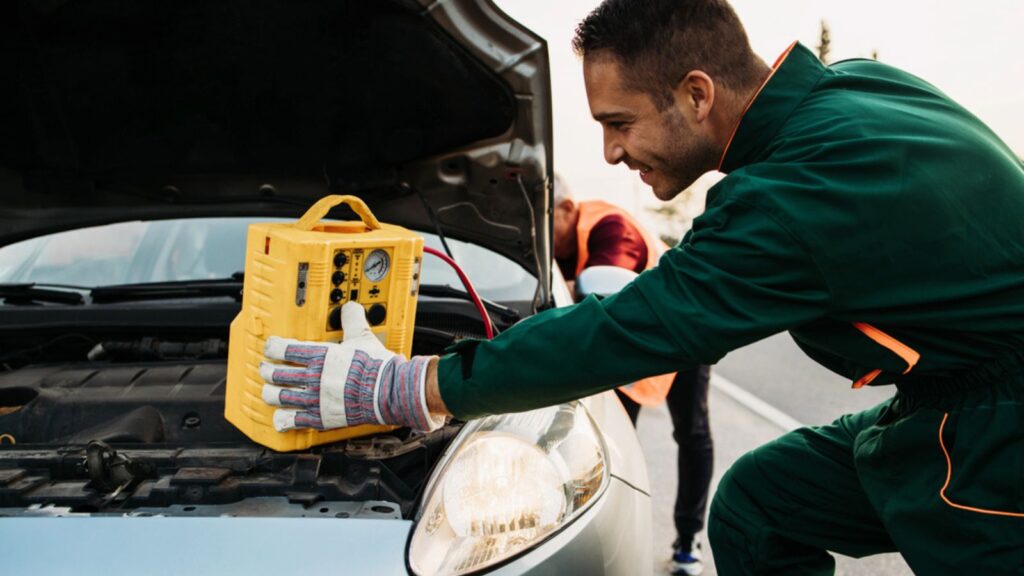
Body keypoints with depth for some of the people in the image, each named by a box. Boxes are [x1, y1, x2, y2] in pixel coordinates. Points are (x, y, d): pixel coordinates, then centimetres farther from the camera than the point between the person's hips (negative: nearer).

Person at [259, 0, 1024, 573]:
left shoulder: (805, 193, -31)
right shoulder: (859, 85, -3)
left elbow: (631, 332, -28)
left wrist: (401, 388, -21)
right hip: (943, 407, 9)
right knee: (757, 505, 11)